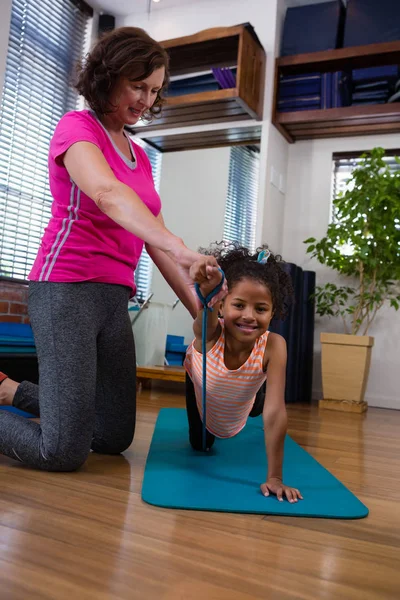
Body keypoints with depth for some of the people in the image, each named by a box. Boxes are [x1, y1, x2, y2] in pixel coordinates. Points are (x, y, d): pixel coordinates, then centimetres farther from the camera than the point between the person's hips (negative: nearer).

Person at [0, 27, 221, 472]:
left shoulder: (140, 157, 18)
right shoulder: (76, 127, -3)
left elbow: (155, 241, 13)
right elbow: (108, 194, -25)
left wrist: (199, 310, 5)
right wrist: (182, 251, -39)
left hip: (115, 298, 8)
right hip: (67, 288, -8)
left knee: (116, 438, 13)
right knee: (66, 452, -9)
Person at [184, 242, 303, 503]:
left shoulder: (274, 346, -42)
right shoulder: (210, 333, -44)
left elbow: (275, 412, -44)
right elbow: (205, 317, -69)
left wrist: (275, 477, -43)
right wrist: (207, 291, -92)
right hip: (199, 381, -1)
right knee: (200, 444, 21)